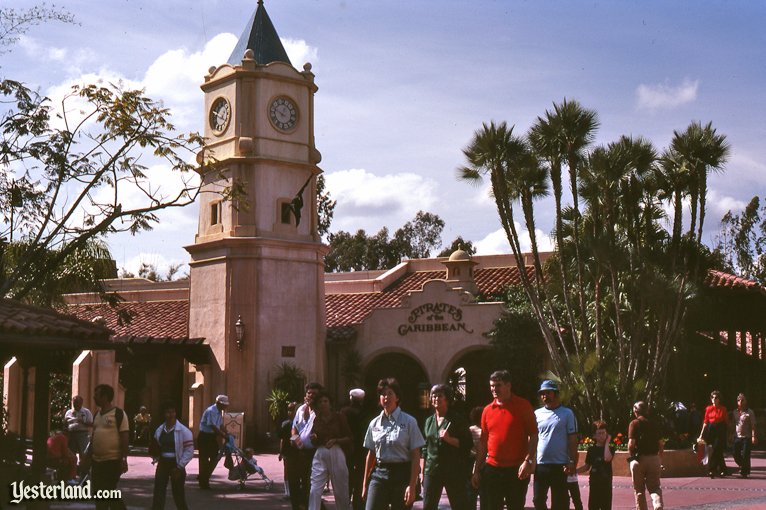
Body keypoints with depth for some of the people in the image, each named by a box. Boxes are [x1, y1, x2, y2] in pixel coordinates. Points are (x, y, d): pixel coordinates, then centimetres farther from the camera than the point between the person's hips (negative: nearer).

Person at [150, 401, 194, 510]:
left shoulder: (184, 431, -9)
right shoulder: (159, 430, 8)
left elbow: (189, 451, -10)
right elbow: (155, 448, 21)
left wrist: (180, 467, -14)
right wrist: (155, 457, 0)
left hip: (176, 465, -5)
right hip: (162, 464, 5)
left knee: (178, 495, 5)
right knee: (158, 495, -1)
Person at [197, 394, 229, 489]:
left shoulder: (219, 412, 8)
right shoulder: (211, 411, -21)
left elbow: (221, 426, 15)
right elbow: (213, 427, -28)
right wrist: (224, 436, -28)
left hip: (213, 436, 9)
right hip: (204, 436, -9)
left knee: (215, 458, 9)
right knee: (204, 459, -2)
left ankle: (203, 478, 25)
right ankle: (203, 482, 8)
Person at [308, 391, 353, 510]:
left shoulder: (339, 417, 0)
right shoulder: (316, 420, 9)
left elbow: (349, 438, 0)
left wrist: (335, 440, -15)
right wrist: (313, 438, -6)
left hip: (336, 454, -2)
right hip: (320, 454, 2)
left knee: (340, 490, 7)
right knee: (315, 490, -8)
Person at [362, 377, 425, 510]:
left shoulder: (409, 422, -3)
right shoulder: (374, 423, 8)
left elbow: (416, 456, -5)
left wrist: (412, 485, -12)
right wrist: (365, 483, 14)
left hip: (402, 474, -3)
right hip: (379, 474, 3)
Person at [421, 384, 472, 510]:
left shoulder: (457, 420, -1)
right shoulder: (429, 421, 14)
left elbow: (468, 444, -4)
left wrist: (449, 439, -17)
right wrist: (422, 471, 13)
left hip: (454, 471, -4)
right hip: (432, 470, 4)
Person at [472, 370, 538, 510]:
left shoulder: (523, 406, -3)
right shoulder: (487, 410, 8)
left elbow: (533, 435, -5)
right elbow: (483, 442, 12)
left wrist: (528, 461, -16)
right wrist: (477, 470, 10)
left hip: (517, 470, -3)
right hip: (491, 469, 3)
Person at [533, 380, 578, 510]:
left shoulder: (567, 413, 0)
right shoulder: (537, 414, 8)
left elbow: (572, 440, -2)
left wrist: (573, 463, -8)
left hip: (560, 465, -3)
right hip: (540, 464, 3)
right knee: (538, 500, 6)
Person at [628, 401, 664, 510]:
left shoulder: (634, 424, -6)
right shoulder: (654, 424, 7)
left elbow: (631, 444, -15)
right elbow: (660, 444, 7)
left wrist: (631, 455, 2)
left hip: (639, 459, -3)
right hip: (654, 459, 3)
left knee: (639, 490, 10)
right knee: (655, 487, 8)